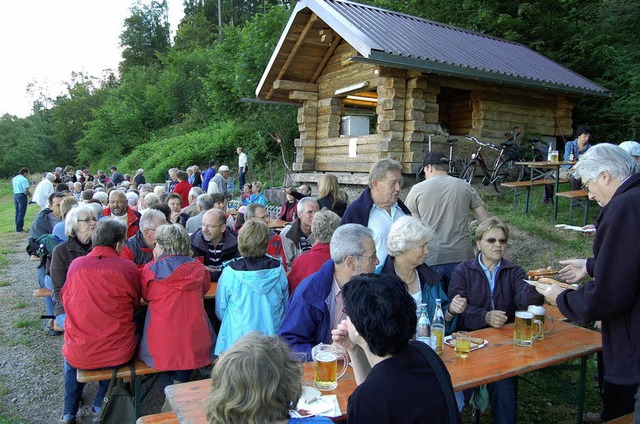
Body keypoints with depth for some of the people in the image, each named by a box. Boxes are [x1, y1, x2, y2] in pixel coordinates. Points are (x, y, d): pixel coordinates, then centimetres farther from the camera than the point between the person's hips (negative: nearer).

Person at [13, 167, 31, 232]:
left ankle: (18, 227, 21)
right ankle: (19, 228, 1)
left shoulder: (14, 178, 12)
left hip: (15, 195, 8)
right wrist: (29, 194, -3)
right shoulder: (24, 179, -15)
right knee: (21, 213, -2)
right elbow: (25, 190, -23)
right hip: (22, 196, -8)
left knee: (17, 212, 16)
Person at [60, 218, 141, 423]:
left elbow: (65, 300, 10)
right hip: (119, 353, -1)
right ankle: (100, 405, 33)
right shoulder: (128, 267, -11)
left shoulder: (76, 264, -5)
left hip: (79, 355, 2)